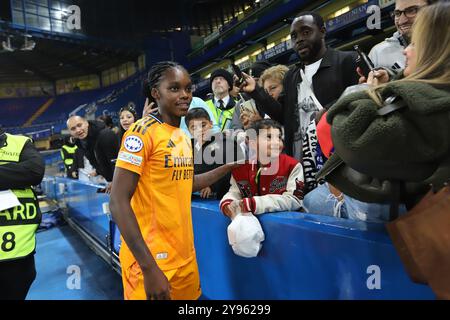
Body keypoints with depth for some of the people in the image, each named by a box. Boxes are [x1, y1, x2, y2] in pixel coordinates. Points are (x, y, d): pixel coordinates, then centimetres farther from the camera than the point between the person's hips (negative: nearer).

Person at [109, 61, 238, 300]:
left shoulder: (183, 136, 8)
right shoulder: (143, 131, -15)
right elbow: (118, 202, -19)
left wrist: (228, 166, 14)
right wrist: (149, 268, -23)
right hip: (151, 260, -7)